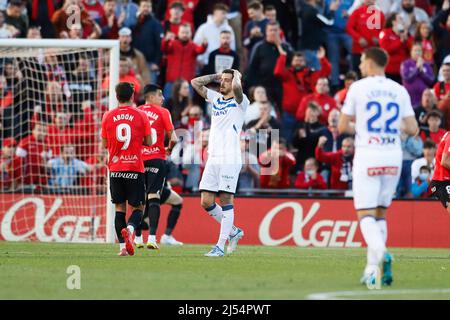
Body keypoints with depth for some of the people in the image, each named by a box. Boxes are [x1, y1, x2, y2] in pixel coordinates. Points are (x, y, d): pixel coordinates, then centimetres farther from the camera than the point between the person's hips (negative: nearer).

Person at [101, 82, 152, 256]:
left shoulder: (108, 116, 2)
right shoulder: (140, 115, -2)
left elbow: (105, 143, 8)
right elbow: (148, 142, 1)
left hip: (115, 168, 2)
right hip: (135, 167, -2)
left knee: (119, 208, 8)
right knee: (138, 208, 6)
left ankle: (123, 246, -1)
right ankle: (129, 229, -24)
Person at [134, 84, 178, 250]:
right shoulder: (162, 112, -2)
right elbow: (173, 138, -6)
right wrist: (169, 149, 14)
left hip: (138, 160, 3)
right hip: (156, 159, -3)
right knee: (154, 198, -5)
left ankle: (138, 238, 14)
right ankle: (152, 237, -16)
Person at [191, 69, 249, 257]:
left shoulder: (240, 102, -1)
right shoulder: (216, 99, 17)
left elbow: (236, 87, -23)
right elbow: (195, 82, 19)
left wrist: (236, 75, -3)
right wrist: (216, 75, 16)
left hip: (230, 159, -7)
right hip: (213, 158, 7)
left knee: (226, 200, -7)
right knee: (206, 201, 1)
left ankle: (220, 246, -8)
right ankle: (233, 231, 19)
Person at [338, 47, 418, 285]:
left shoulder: (358, 88, -2)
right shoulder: (399, 91, 7)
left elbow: (342, 127, 1)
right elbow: (412, 129, 5)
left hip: (367, 156, -4)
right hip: (393, 158, 4)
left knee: (365, 214, -4)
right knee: (380, 213, 15)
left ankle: (380, 252, -32)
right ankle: (373, 269, 10)